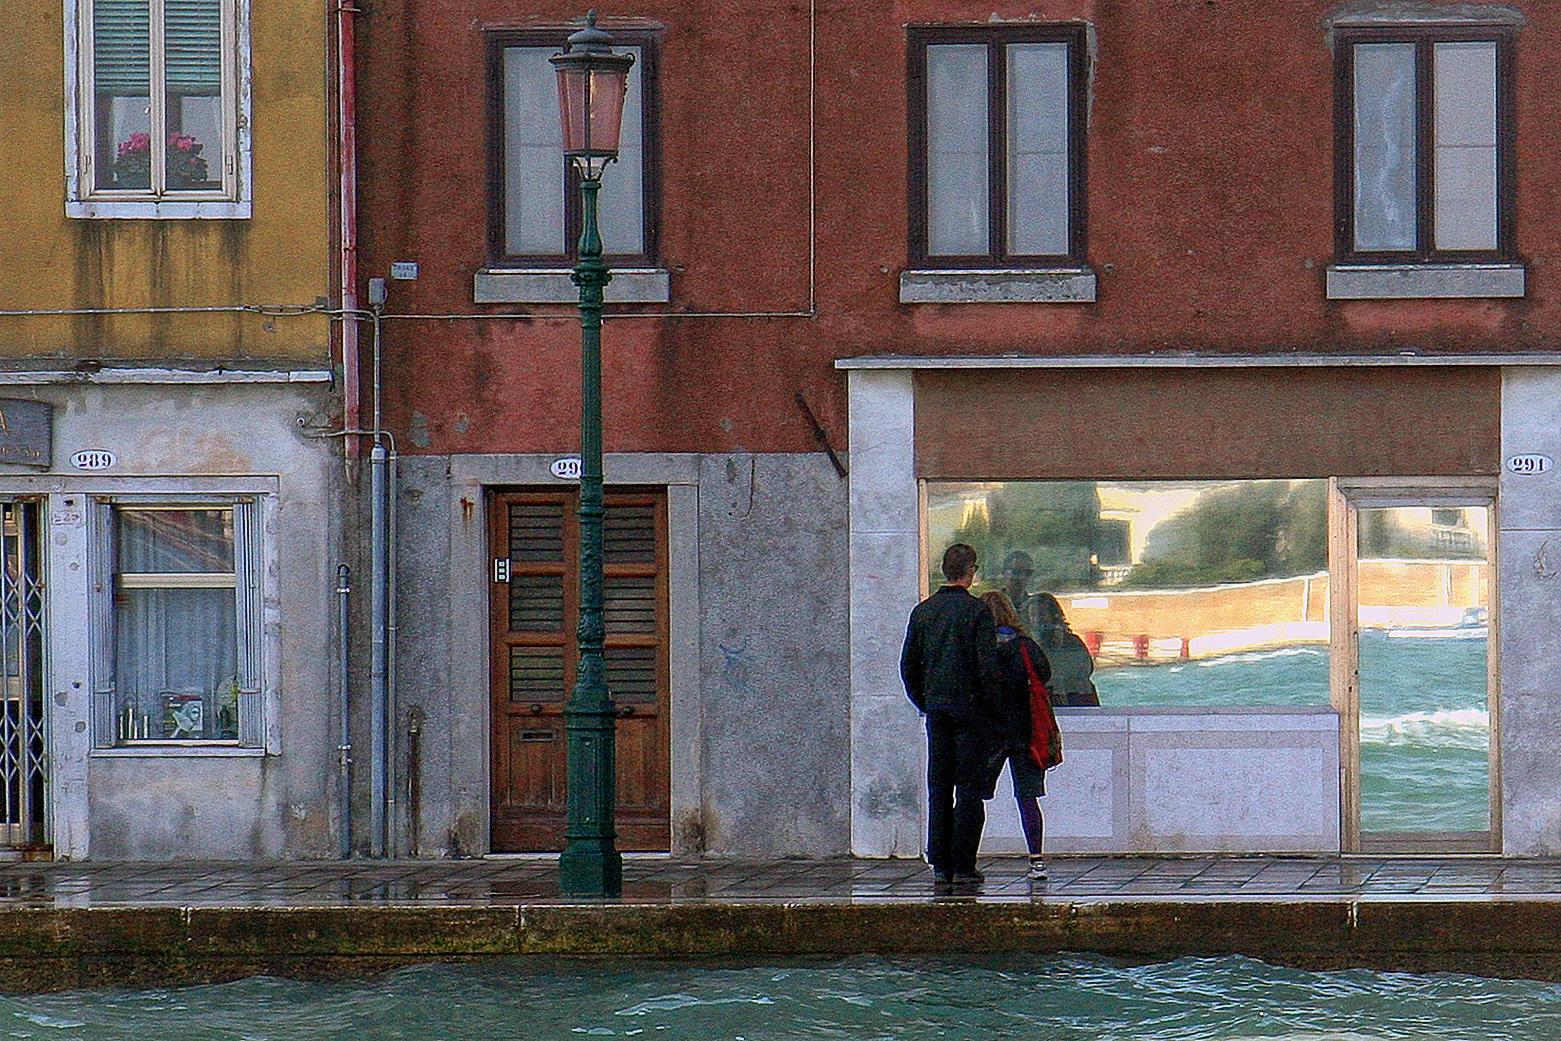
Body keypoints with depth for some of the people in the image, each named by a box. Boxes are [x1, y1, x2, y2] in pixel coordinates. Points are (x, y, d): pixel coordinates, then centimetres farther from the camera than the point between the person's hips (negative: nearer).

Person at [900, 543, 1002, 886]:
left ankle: (940, 864, 9)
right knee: (969, 788, -2)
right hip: (969, 708, -5)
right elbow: (988, 667, -14)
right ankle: (963, 866, -5)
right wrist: (991, 704, -2)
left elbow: (908, 665, 10)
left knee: (938, 789, 9)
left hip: (936, 708, 5)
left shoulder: (923, 611, 7)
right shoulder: (977, 611, -9)